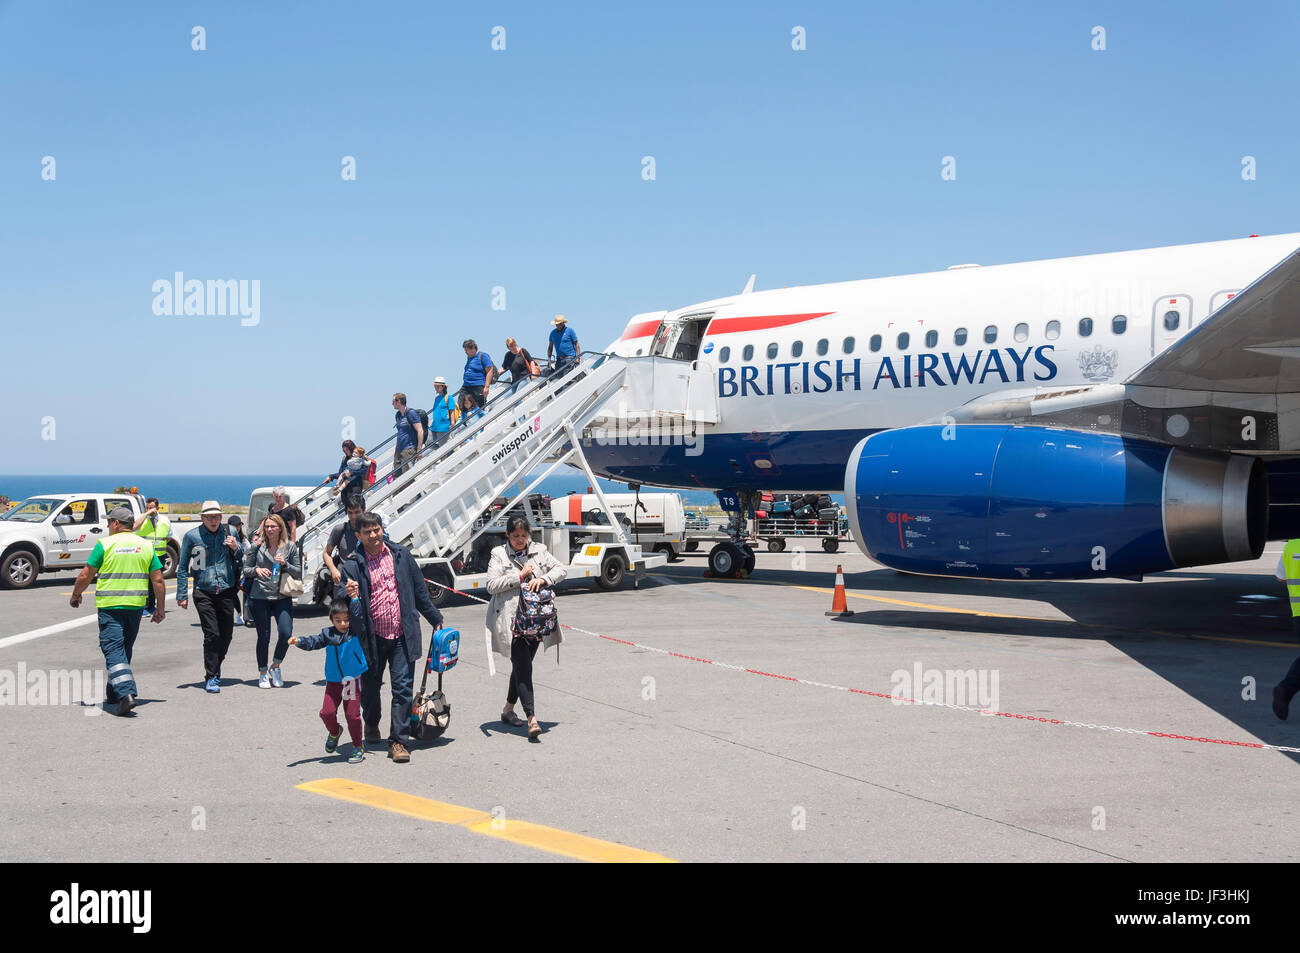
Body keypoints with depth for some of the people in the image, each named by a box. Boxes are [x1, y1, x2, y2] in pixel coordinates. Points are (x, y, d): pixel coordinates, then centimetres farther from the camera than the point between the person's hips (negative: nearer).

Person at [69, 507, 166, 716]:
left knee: (113, 649, -6)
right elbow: (158, 580, 4)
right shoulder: (146, 546, 7)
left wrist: (76, 595, 15)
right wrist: (160, 608, 11)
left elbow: (86, 576, -2)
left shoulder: (105, 544, -4)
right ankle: (113, 693, 27)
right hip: (135, 605, 4)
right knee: (125, 649, 17)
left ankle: (126, 693, -23)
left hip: (109, 605, -4)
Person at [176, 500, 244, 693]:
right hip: (204, 592, -3)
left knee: (227, 634, 8)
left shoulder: (229, 532, 5)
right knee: (212, 634, -9)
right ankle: (211, 677, 0)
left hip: (226, 591, 3)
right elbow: (182, 567, 6)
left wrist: (236, 548, -7)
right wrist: (182, 595, 3)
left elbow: (242, 560, 15)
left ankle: (215, 668, 32)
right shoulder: (191, 536, -1)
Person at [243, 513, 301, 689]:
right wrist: (256, 570, -12)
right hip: (260, 597, 0)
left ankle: (275, 667, 13)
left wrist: (285, 564, -12)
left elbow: (298, 572, 5)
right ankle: (263, 673, 20)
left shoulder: (290, 547, 4)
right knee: (263, 637, 2)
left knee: (286, 633, -12)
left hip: (282, 597, 0)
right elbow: (246, 570, 8)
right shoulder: (257, 546, 4)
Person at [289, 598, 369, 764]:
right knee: (327, 712, -4)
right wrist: (300, 642, -22)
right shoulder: (328, 634, 3)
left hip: (353, 680, -3)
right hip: (334, 681, 3)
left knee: (352, 714, 0)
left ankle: (358, 747, 17)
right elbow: (314, 642, -5)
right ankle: (334, 733, 30)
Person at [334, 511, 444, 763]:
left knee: (403, 688, -4)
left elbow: (419, 589, 12)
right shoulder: (353, 565, -4)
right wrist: (348, 595, -33)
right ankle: (371, 724, 44)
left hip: (402, 635, 1)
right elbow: (339, 595, -9)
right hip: (372, 637, -1)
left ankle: (398, 742, 3)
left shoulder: (400, 555, 4)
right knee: (370, 687, 15)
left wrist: (435, 619, 18)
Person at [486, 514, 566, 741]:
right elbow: (492, 584, -8)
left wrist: (543, 579, -12)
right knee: (523, 667, -12)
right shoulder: (499, 555, 1)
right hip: (511, 619, -4)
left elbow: (560, 569, 7)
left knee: (523, 665, 13)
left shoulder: (539, 551, 10)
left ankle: (508, 709, 31)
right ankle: (532, 718, -18)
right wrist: (520, 576, -13)